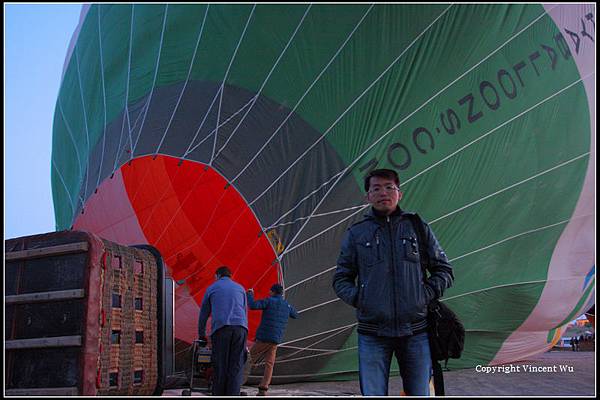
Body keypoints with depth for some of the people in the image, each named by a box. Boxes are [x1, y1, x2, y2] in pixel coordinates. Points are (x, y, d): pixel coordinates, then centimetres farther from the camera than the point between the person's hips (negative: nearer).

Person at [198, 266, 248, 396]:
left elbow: (203, 314, 24)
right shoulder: (240, 288, 24)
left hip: (221, 328, -1)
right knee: (236, 367, -1)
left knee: (221, 367, 2)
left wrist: (201, 335, 35)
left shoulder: (212, 288, 19)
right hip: (240, 328, 1)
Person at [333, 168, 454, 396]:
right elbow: (341, 279, 12)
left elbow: (444, 271, 14)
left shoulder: (418, 228, 10)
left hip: (415, 332, 1)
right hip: (372, 333, 0)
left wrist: (427, 293, -3)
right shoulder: (356, 234, 8)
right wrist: (358, 299, -5)